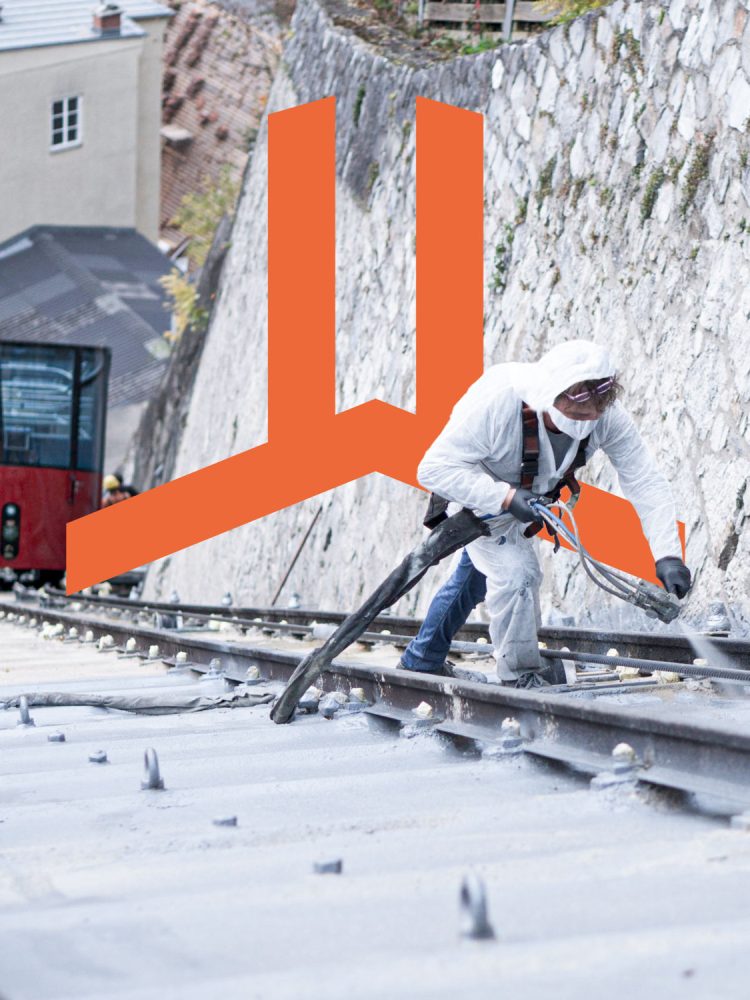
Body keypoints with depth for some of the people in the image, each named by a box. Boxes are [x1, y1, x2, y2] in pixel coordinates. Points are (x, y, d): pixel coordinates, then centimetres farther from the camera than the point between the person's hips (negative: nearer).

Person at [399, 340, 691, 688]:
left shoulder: (606, 415, -33)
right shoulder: (495, 402, -44)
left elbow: (646, 482, -28)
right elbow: (435, 469, -39)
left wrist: (668, 554, -39)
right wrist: (506, 498, -46)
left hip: (529, 497, 6)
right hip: (476, 492, -6)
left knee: (474, 578, 24)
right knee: (515, 572, -25)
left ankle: (421, 660, 47)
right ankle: (522, 677, -2)